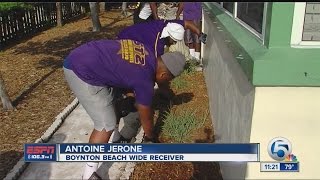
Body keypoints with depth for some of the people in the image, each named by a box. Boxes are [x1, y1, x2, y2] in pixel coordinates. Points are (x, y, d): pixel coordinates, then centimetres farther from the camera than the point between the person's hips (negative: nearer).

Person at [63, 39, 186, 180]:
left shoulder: (147, 52, 6)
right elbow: (146, 117, -1)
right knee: (106, 125, -6)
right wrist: (150, 138, 19)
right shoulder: (144, 80, -16)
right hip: (81, 72, -10)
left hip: (80, 57, 10)